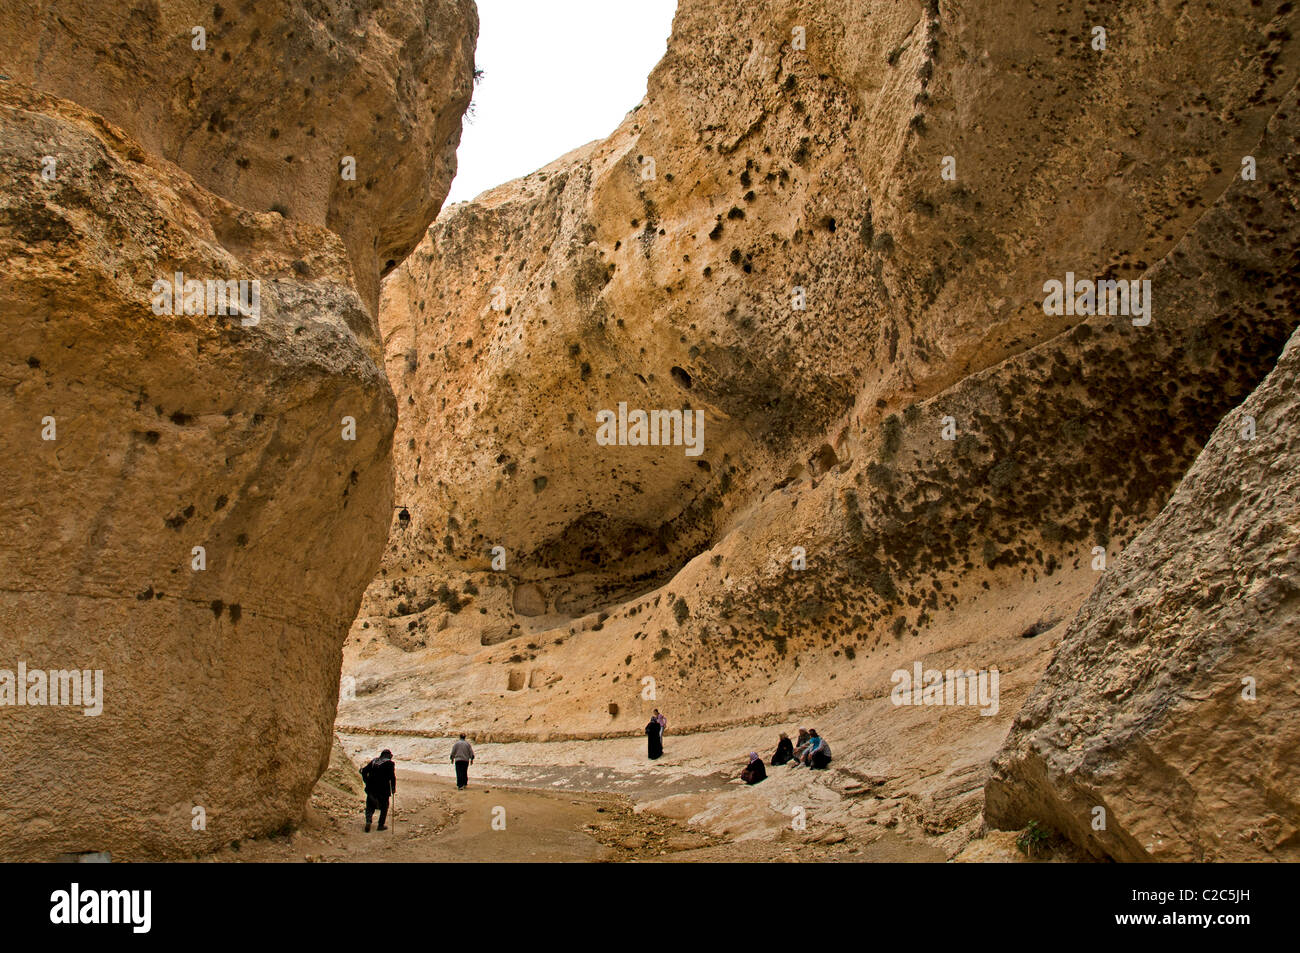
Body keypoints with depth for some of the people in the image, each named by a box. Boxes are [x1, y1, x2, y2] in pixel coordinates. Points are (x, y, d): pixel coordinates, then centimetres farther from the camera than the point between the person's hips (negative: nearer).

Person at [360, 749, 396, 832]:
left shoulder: (374, 761, 12)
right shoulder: (390, 763, -2)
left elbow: (364, 771, 10)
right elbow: (392, 777, -10)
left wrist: (367, 783, 15)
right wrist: (393, 788, 0)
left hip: (371, 789, 3)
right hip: (383, 790, -3)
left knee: (370, 806, 15)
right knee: (384, 807, 14)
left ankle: (368, 821, -7)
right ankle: (381, 825, 15)